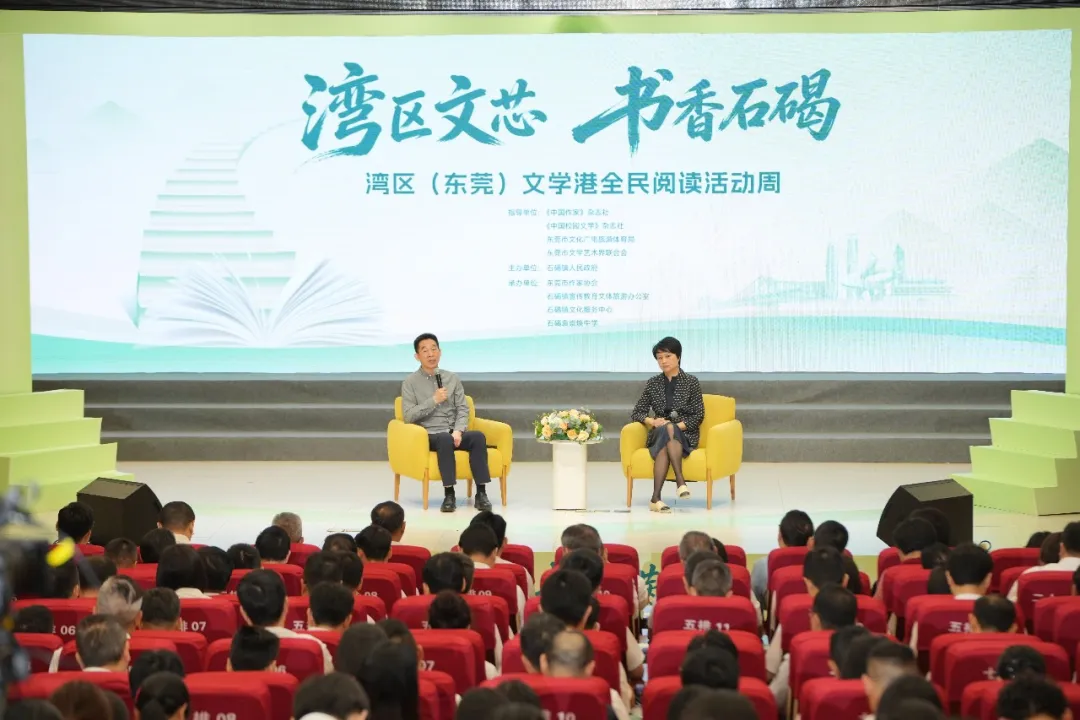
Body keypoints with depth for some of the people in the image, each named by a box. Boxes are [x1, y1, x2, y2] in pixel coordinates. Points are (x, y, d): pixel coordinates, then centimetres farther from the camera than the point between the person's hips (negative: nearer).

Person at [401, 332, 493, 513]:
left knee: (478, 436, -28)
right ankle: (449, 495, -34)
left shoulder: (452, 378, 13)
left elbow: (463, 409, 8)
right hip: (429, 436, -3)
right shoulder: (410, 382, 2)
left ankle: (481, 493, -28)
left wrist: (458, 431, -11)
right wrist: (434, 400, -13)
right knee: (445, 439, -38)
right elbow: (408, 416, -7)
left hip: (453, 433, 3)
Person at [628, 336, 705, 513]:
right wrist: (652, 421, -12)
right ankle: (680, 481, -45)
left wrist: (676, 426, -15)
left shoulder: (691, 382, 3)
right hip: (658, 434, 2)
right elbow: (636, 413, 9)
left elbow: (698, 416, -1)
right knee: (665, 430, -35)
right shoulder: (653, 383, 10)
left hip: (685, 434, -2)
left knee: (669, 432, -36)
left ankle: (656, 498, -46)